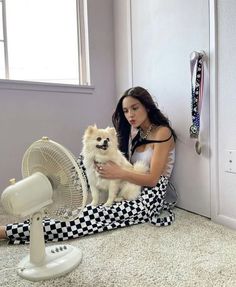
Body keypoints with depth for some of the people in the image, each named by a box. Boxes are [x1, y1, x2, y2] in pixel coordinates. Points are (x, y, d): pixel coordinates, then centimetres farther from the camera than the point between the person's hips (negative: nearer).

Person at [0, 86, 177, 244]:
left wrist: (119, 173, -22)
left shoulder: (162, 132, -12)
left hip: (147, 200, -7)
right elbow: (127, 164, 6)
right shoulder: (134, 131, 11)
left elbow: (152, 179, -17)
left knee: (93, 215, -27)